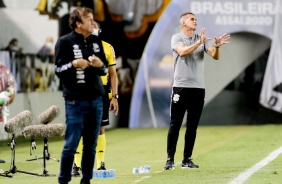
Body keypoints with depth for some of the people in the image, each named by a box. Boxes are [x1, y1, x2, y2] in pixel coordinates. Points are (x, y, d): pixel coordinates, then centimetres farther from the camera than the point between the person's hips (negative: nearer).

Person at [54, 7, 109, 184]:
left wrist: (100, 65, -7)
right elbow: (58, 70, -6)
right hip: (75, 101, -5)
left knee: (91, 145, 8)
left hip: (96, 100, 5)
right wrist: (74, 64, -22)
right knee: (71, 144, -5)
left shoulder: (96, 41, 11)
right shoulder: (65, 42, -5)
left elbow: (105, 70, 15)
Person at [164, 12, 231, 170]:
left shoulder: (203, 39, 11)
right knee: (175, 125, -5)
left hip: (198, 87, 4)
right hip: (180, 87, -4)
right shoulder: (177, 38, 1)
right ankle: (170, 159, -3)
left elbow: (215, 56, -2)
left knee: (192, 126, 5)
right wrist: (199, 43, -31)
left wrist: (217, 46, -23)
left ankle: (187, 159, 10)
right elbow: (183, 52, -19)